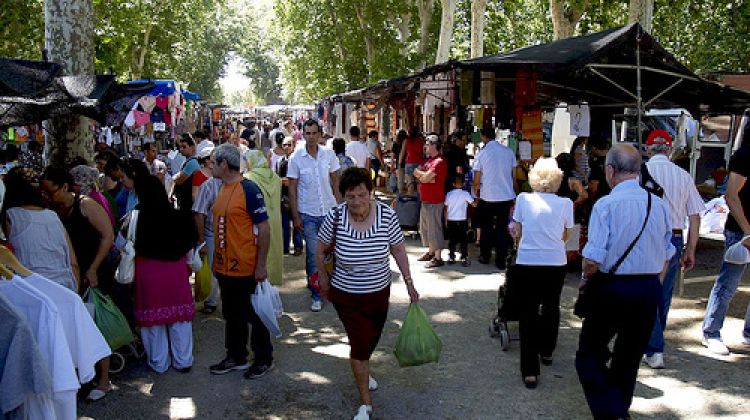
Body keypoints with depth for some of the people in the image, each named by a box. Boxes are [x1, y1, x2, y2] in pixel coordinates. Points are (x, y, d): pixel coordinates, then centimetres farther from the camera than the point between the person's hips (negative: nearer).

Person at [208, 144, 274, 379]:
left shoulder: (249, 189, -17)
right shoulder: (223, 189, 9)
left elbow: (264, 229, -18)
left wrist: (261, 266, -19)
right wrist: (216, 259, 18)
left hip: (247, 269, -8)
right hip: (225, 268, 8)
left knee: (255, 315, 7)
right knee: (232, 315, 18)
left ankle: (264, 359, 23)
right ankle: (236, 358, 33)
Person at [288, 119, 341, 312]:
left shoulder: (329, 155, 1)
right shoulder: (296, 158, -5)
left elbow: (335, 182, 9)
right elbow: (292, 188, -2)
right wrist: (295, 216, -5)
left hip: (329, 210, 3)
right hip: (308, 214, -2)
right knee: (313, 254, -1)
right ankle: (316, 296, 9)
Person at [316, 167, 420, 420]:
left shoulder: (386, 215, -17)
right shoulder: (335, 217, -20)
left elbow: (398, 250, -5)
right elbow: (320, 248, -2)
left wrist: (409, 283, -5)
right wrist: (323, 276, 5)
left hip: (379, 292, 3)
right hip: (347, 296, -2)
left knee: (372, 337, 21)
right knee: (359, 343, -3)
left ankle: (362, 371, 54)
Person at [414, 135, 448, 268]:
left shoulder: (439, 162, -16)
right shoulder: (428, 160, 16)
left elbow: (426, 177, -22)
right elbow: (416, 173, 8)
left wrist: (420, 174, -1)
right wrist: (426, 177, -11)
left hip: (434, 201, -10)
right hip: (425, 200, 10)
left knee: (434, 228, -5)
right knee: (425, 228, 18)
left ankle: (438, 258, 1)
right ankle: (430, 252, 31)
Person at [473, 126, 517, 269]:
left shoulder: (481, 155, -9)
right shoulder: (509, 152, -1)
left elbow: (476, 181, -5)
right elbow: (514, 175, 5)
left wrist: (476, 193, 14)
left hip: (487, 197, -2)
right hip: (507, 196, 2)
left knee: (486, 228, 17)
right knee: (502, 229, 10)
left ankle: (485, 256, 27)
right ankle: (501, 261, 11)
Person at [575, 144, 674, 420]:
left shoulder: (606, 205, -14)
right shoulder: (659, 205, 3)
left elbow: (593, 258, -19)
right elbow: (667, 255, 10)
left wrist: (586, 279, 0)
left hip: (613, 288, -5)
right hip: (650, 289, 6)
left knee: (589, 356, 5)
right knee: (629, 358, 18)